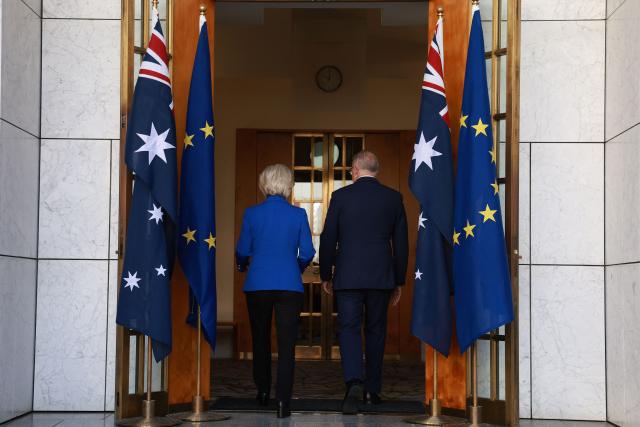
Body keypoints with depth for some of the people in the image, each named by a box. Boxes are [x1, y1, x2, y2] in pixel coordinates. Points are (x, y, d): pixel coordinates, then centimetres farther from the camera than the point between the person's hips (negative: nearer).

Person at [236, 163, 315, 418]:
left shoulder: (251, 214, -2)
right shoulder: (298, 215, -3)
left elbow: (242, 250, 4)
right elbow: (307, 253, -1)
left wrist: (242, 265, 26)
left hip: (257, 285, 1)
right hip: (289, 286, -1)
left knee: (261, 340, 18)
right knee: (287, 343, -1)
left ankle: (263, 392, 30)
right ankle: (283, 401, -8)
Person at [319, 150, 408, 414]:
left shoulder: (341, 196, -2)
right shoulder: (393, 198, 3)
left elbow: (328, 239, 0)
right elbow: (401, 243, 6)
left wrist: (325, 275, 11)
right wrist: (399, 281, 14)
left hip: (348, 275, -2)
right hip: (381, 276, 2)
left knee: (348, 329, -1)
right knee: (375, 332, 13)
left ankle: (354, 383, -22)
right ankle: (372, 390, 20)